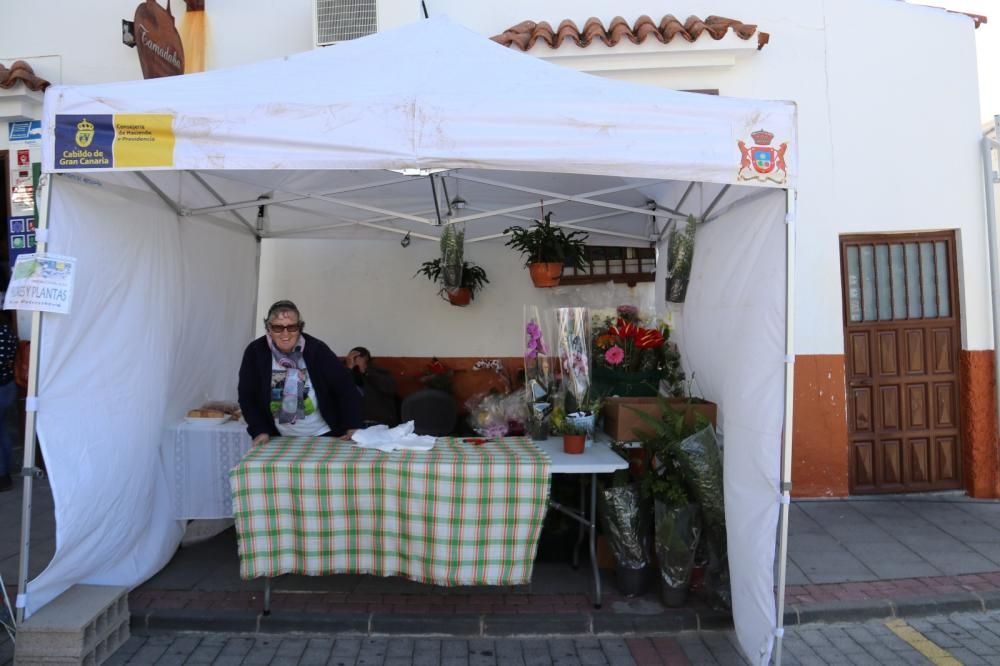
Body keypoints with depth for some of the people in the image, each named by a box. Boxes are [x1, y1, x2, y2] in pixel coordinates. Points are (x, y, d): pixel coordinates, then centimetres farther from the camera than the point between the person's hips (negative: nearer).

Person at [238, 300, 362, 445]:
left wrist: (352, 427, -17)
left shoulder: (316, 349, -14)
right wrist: (260, 431, -11)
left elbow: (345, 386, -12)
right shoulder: (255, 351, -9)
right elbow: (246, 395, -3)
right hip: (280, 438, 1)